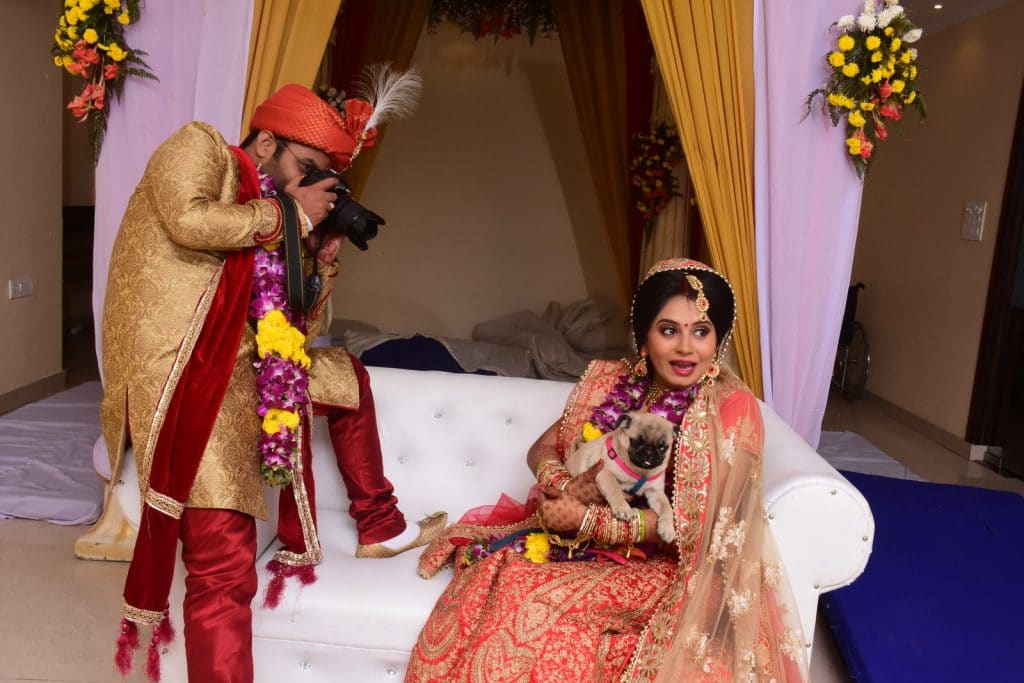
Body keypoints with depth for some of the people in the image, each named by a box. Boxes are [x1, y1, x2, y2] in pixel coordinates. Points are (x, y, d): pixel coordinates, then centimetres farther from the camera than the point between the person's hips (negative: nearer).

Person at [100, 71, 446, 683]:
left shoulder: (267, 214, 20)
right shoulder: (198, 147, 4)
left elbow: (298, 328, 19)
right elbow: (189, 221, -21)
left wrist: (326, 256, 8)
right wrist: (291, 213, -9)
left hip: (243, 370, 8)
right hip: (182, 379, -8)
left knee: (350, 379, 22)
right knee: (225, 570, -12)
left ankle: (380, 527, 33)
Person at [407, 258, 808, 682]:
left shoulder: (732, 407, -13)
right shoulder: (612, 381, 2)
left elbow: (700, 520, -17)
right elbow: (542, 449, 6)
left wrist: (589, 520, -21)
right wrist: (562, 485, -18)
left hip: (670, 565, -5)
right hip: (581, 537, 5)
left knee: (532, 600, -26)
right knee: (495, 569, -20)